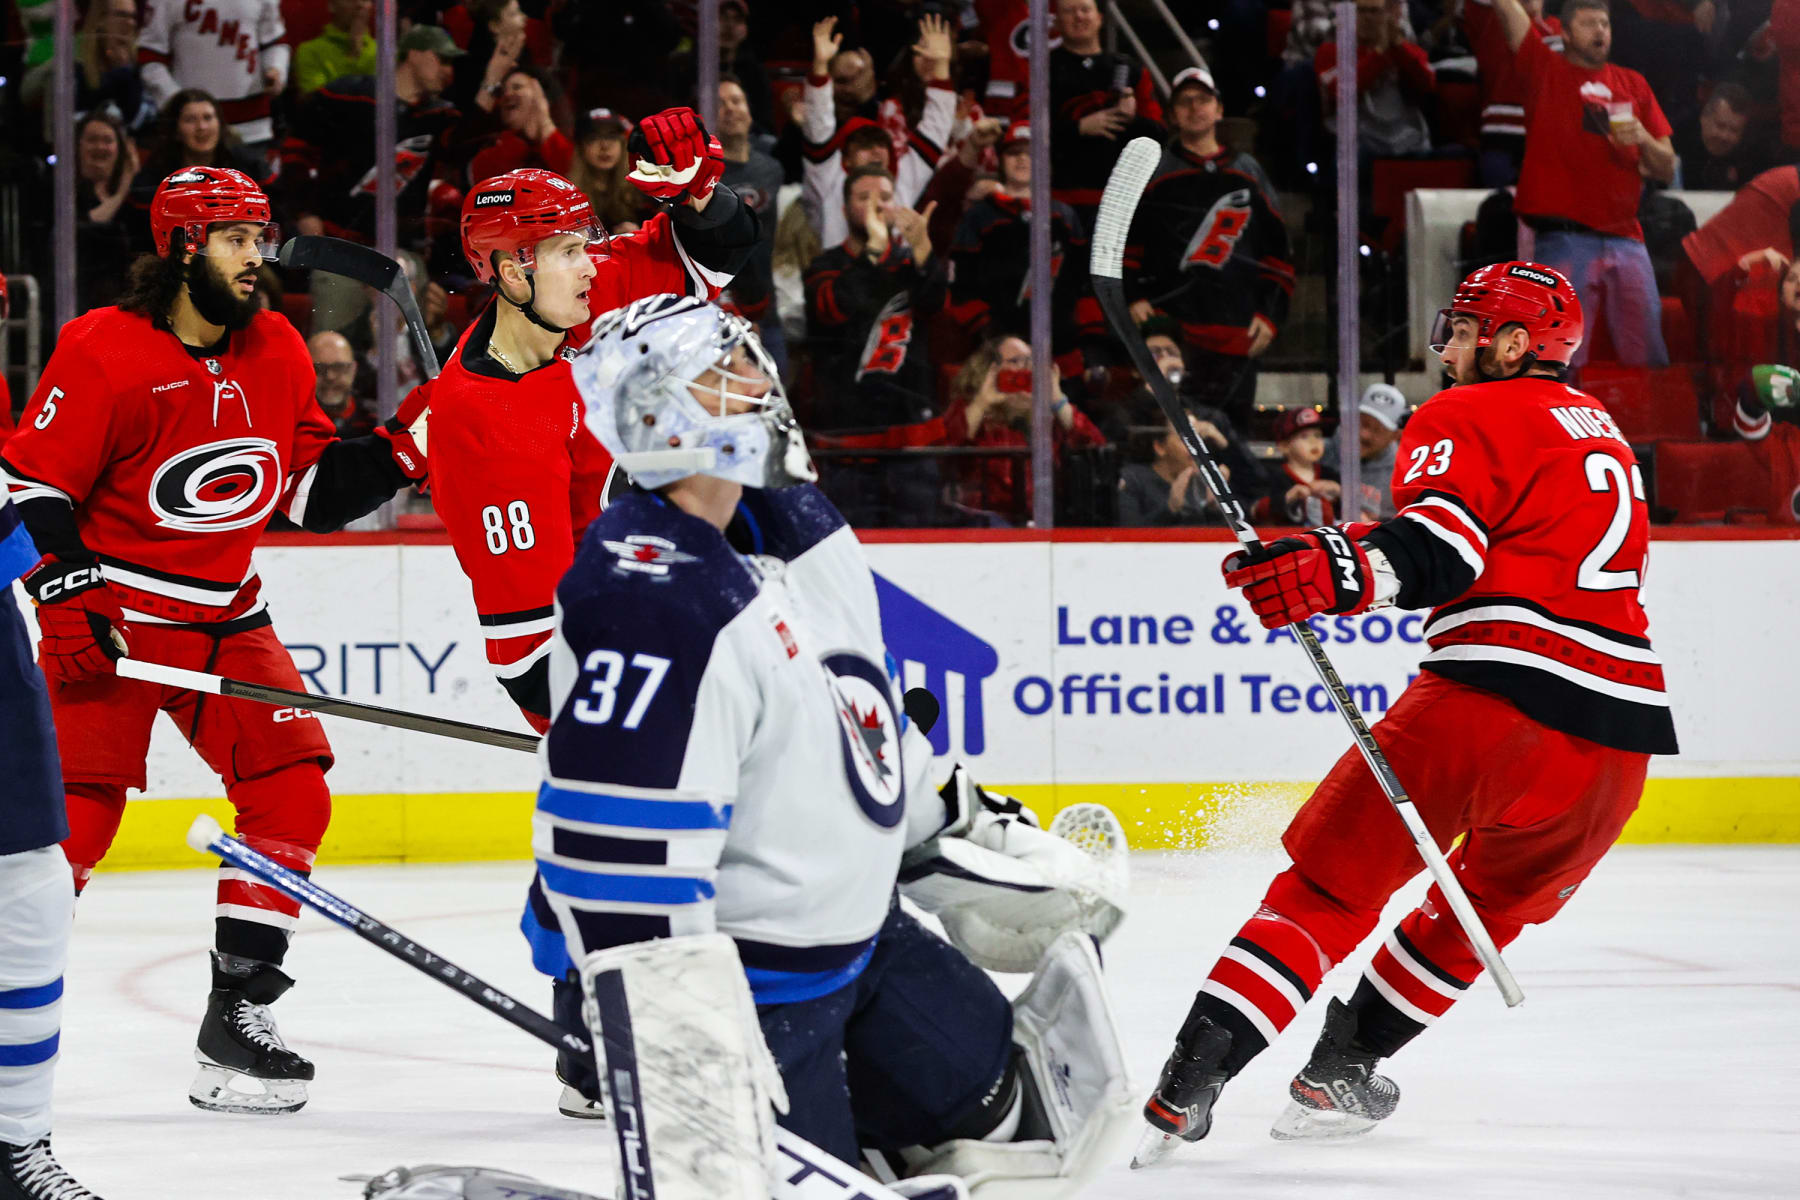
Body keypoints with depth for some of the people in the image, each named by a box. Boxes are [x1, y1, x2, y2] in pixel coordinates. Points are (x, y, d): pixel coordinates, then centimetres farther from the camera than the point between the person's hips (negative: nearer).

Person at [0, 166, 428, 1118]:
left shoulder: (276, 353, 5)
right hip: (110, 620, -6)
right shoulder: (104, 353, -15)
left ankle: (238, 1014, 3)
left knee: (292, 790, -5)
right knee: (77, 814, -12)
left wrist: (399, 449, -3)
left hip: (225, 619, 6)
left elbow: (309, 491, 11)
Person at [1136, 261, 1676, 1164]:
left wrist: (1340, 570, -28)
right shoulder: (1603, 434, 28)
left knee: (1335, 879, 1)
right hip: (1619, 731, 6)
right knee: (1495, 902, 27)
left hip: (1499, 689, -6)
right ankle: (1341, 1071, 27)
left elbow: (1439, 546, -13)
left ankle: (1190, 1081, -10)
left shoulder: (1469, 418, 5)